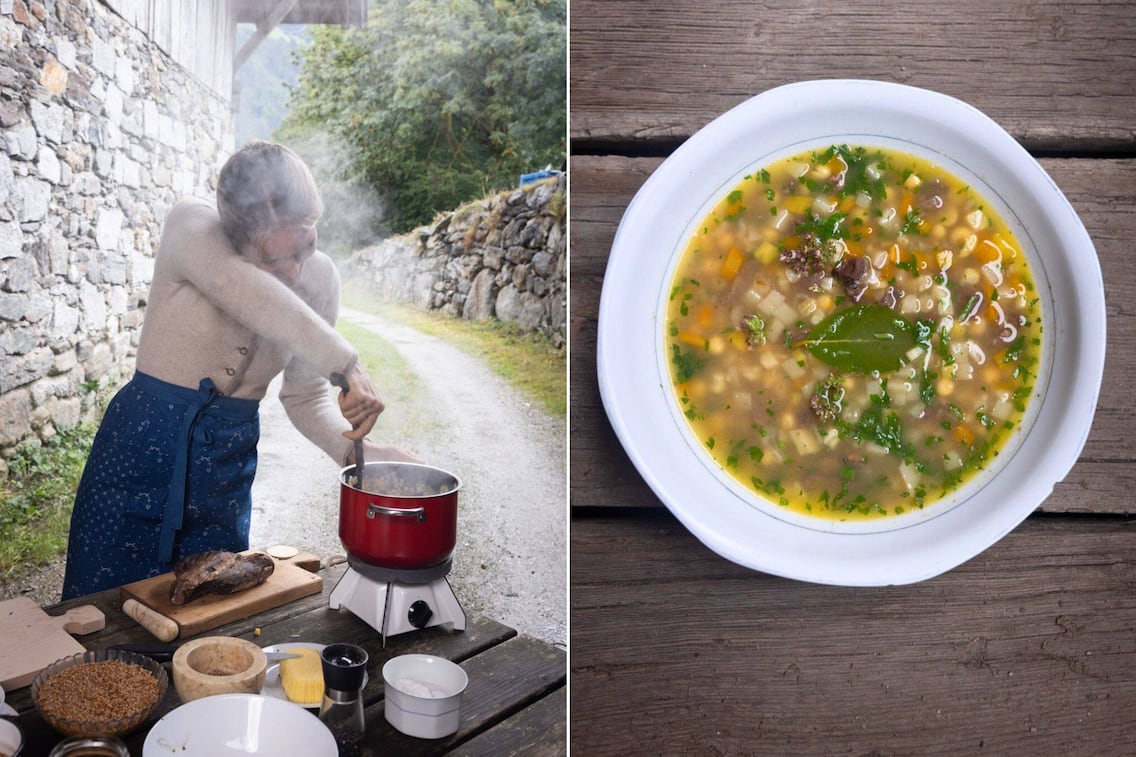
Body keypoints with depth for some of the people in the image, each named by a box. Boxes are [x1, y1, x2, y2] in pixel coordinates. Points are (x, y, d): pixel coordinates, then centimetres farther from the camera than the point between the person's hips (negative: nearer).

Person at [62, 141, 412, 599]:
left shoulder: (320, 279, -5)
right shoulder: (189, 227, -16)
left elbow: (305, 395, 2)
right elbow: (245, 293, -39)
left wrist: (352, 449, -16)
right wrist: (348, 365, -46)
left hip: (228, 463, 3)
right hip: (145, 445, -3)